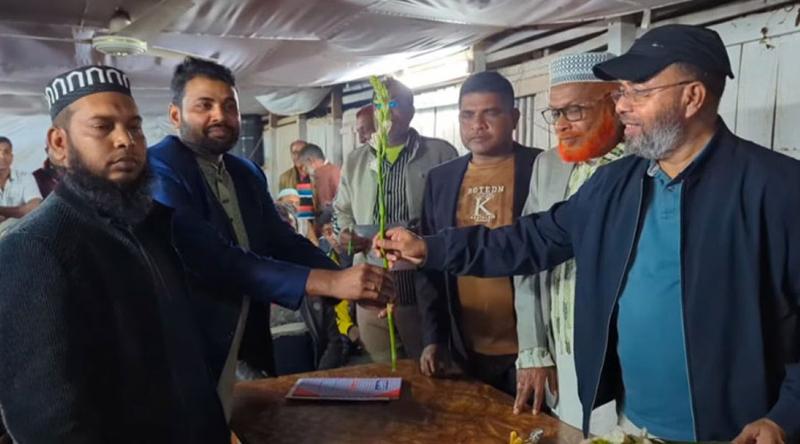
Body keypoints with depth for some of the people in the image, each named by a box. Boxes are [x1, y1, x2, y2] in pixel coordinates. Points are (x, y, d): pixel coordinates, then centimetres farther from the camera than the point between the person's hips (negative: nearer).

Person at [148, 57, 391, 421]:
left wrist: (349, 280, -11)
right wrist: (326, 282, -34)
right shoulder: (158, 170, -17)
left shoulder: (248, 173, 8)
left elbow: (282, 241, 7)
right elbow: (210, 259, -29)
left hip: (249, 351, 7)